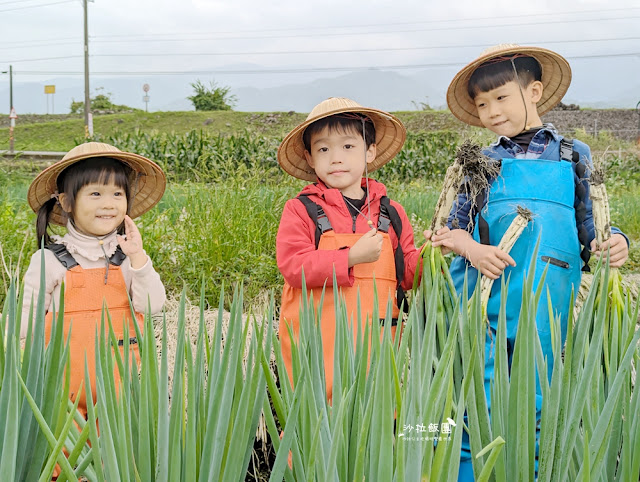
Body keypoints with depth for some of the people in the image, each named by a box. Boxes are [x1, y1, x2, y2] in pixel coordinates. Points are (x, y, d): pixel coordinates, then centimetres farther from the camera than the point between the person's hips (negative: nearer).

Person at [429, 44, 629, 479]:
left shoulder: (573, 157, 9)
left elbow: (589, 228, 12)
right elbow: (454, 228, 10)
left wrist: (613, 243, -9)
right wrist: (470, 248, -11)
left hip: (546, 309, 0)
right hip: (483, 301, 0)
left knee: (533, 402, 4)